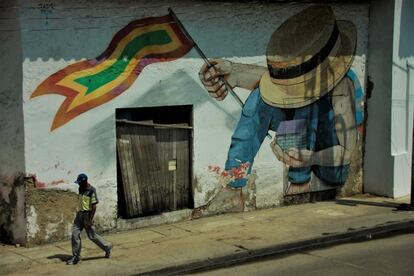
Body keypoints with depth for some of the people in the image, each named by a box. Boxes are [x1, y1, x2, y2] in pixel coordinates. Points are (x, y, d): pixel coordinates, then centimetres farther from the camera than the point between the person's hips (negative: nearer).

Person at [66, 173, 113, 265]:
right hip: (80, 214, 7)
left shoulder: (92, 191, -16)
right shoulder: (81, 189, 8)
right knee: (75, 234, -2)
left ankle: (107, 247, 21)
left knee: (92, 235, 1)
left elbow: (94, 207, -17)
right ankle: (76, 256, 4)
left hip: (87, 214, -7)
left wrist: (90, 220, -20)